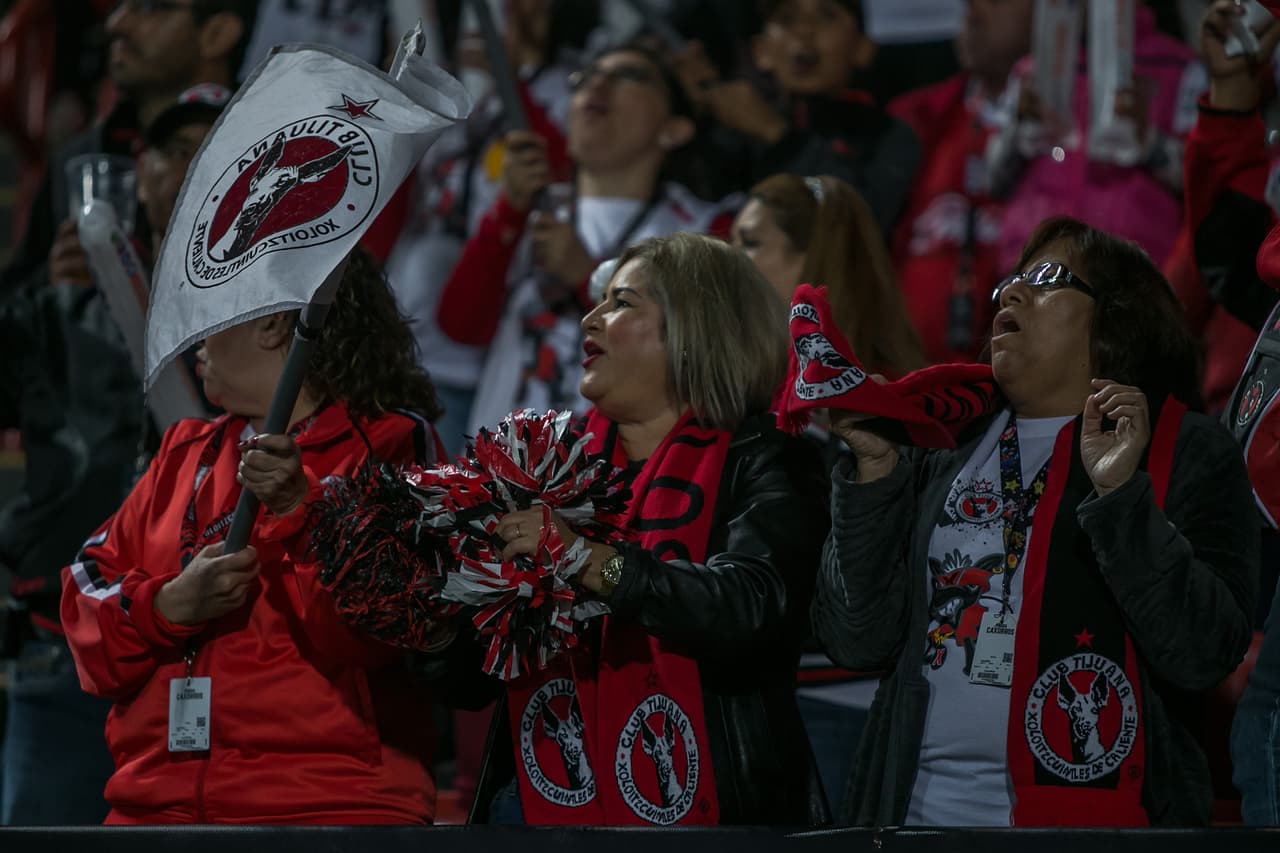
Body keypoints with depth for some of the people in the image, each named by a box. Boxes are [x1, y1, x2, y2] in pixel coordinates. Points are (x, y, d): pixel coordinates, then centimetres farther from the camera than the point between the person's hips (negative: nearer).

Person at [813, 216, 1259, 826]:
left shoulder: (1188, 451, -1)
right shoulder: (947, 452, 10)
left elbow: (1202, 655, -13)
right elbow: (857, 642, 2)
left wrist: (1120, 493, -20)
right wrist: (874, 470, -5)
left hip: (1089, 810, -4)